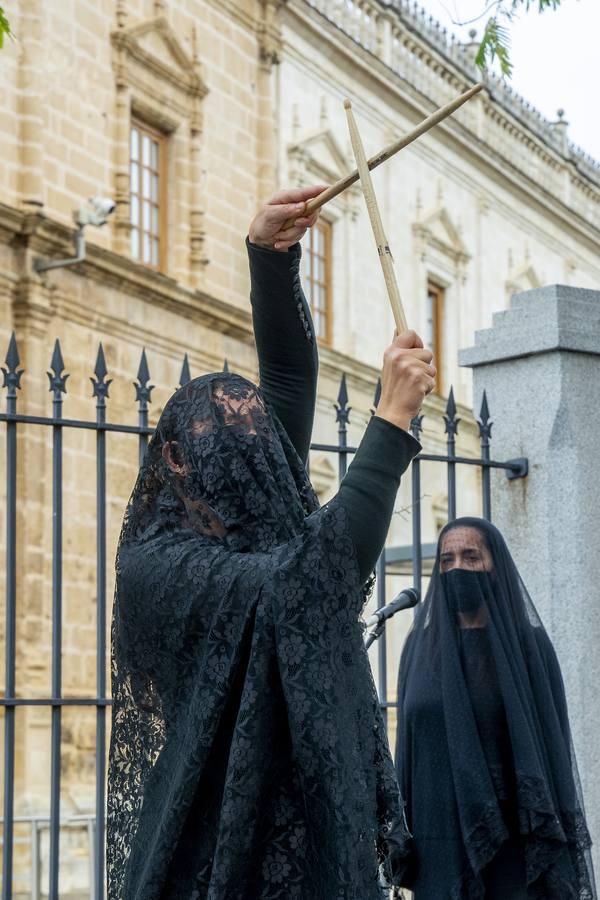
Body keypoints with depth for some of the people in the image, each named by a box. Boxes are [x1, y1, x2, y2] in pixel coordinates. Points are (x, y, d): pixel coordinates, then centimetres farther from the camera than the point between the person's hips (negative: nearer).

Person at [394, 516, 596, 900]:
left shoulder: (531, 646, 0)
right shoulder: (422, 647, 8)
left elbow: (553, 748, -3)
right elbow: (410, 749, 9)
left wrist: (561, 852, -9)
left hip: (514, 835, -2)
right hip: (442, 837, 3)